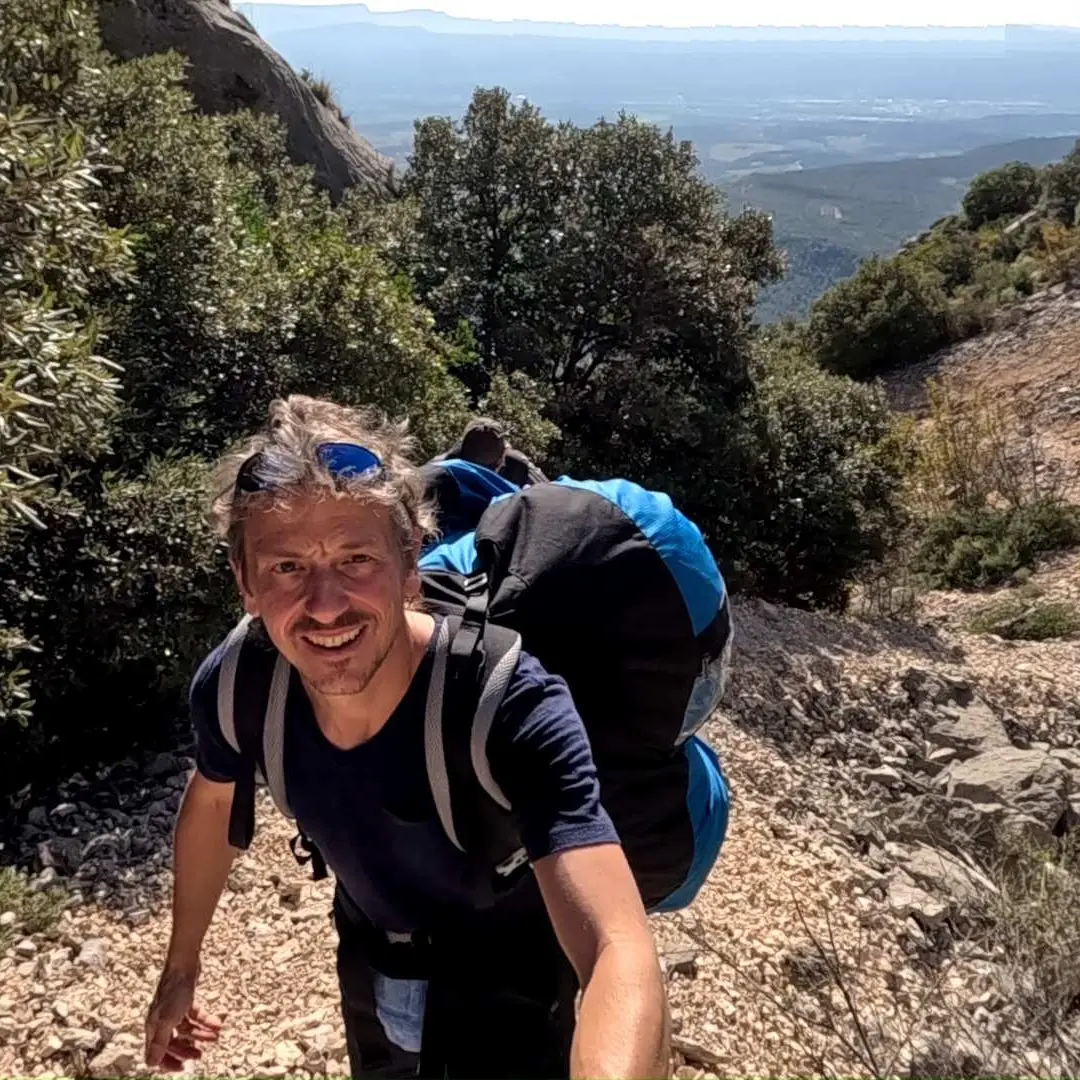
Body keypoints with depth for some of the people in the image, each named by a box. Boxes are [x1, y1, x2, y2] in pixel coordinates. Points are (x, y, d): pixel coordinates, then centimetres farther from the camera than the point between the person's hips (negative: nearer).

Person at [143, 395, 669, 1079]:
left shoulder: (512, 706, -39)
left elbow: (623, 960, -49)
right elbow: (213, 804, 0)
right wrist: (181, 969, 11)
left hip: (511, 990, -4)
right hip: (370, 971, 4)